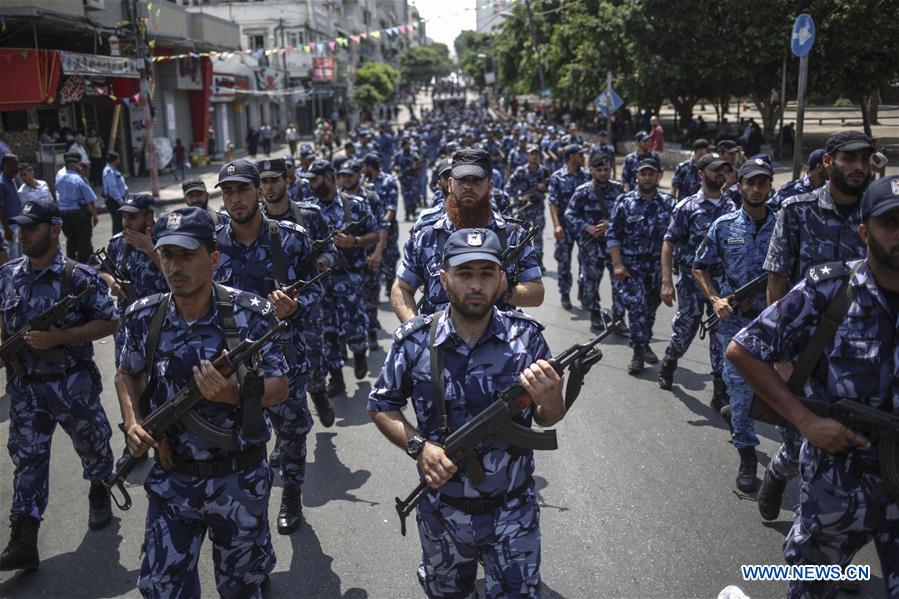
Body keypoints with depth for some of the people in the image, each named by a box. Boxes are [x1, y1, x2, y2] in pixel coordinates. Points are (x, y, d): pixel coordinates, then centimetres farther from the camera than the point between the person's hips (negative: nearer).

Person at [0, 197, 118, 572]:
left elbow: (109, 322, -12)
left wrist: (59, 337, -22)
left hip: (72, 383, -4)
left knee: (92, 443, 16)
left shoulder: (78, 277, -14)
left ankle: (99, 494, 44)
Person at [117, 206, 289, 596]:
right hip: (172, 480, 2)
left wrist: (235, 393, -29)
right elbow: (128, 374, 12)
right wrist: (132, 423, -6)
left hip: (239, 479, -2)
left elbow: (280, 387, -10)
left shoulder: (249, 314, -15)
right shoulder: (144, 317, -6)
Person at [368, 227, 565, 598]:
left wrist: (550, 399, -28)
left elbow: (546, 420, -5)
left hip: (513, 512, -1)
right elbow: (381, 406, -1)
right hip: (443, 511, 1)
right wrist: (417, 446, -18)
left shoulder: (526, 338, -13)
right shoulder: (415, 342, -14)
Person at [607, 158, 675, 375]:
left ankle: (644, 345, 33)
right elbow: (612, 235, -3)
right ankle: (638, 352, -5)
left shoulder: (668, 203, 4)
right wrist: (617, 264, -11)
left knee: (651, 308, 13)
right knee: (637, 306, -12)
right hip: (630, 264, -3)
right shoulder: (624, 202, -2)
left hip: (657, 264, 3)